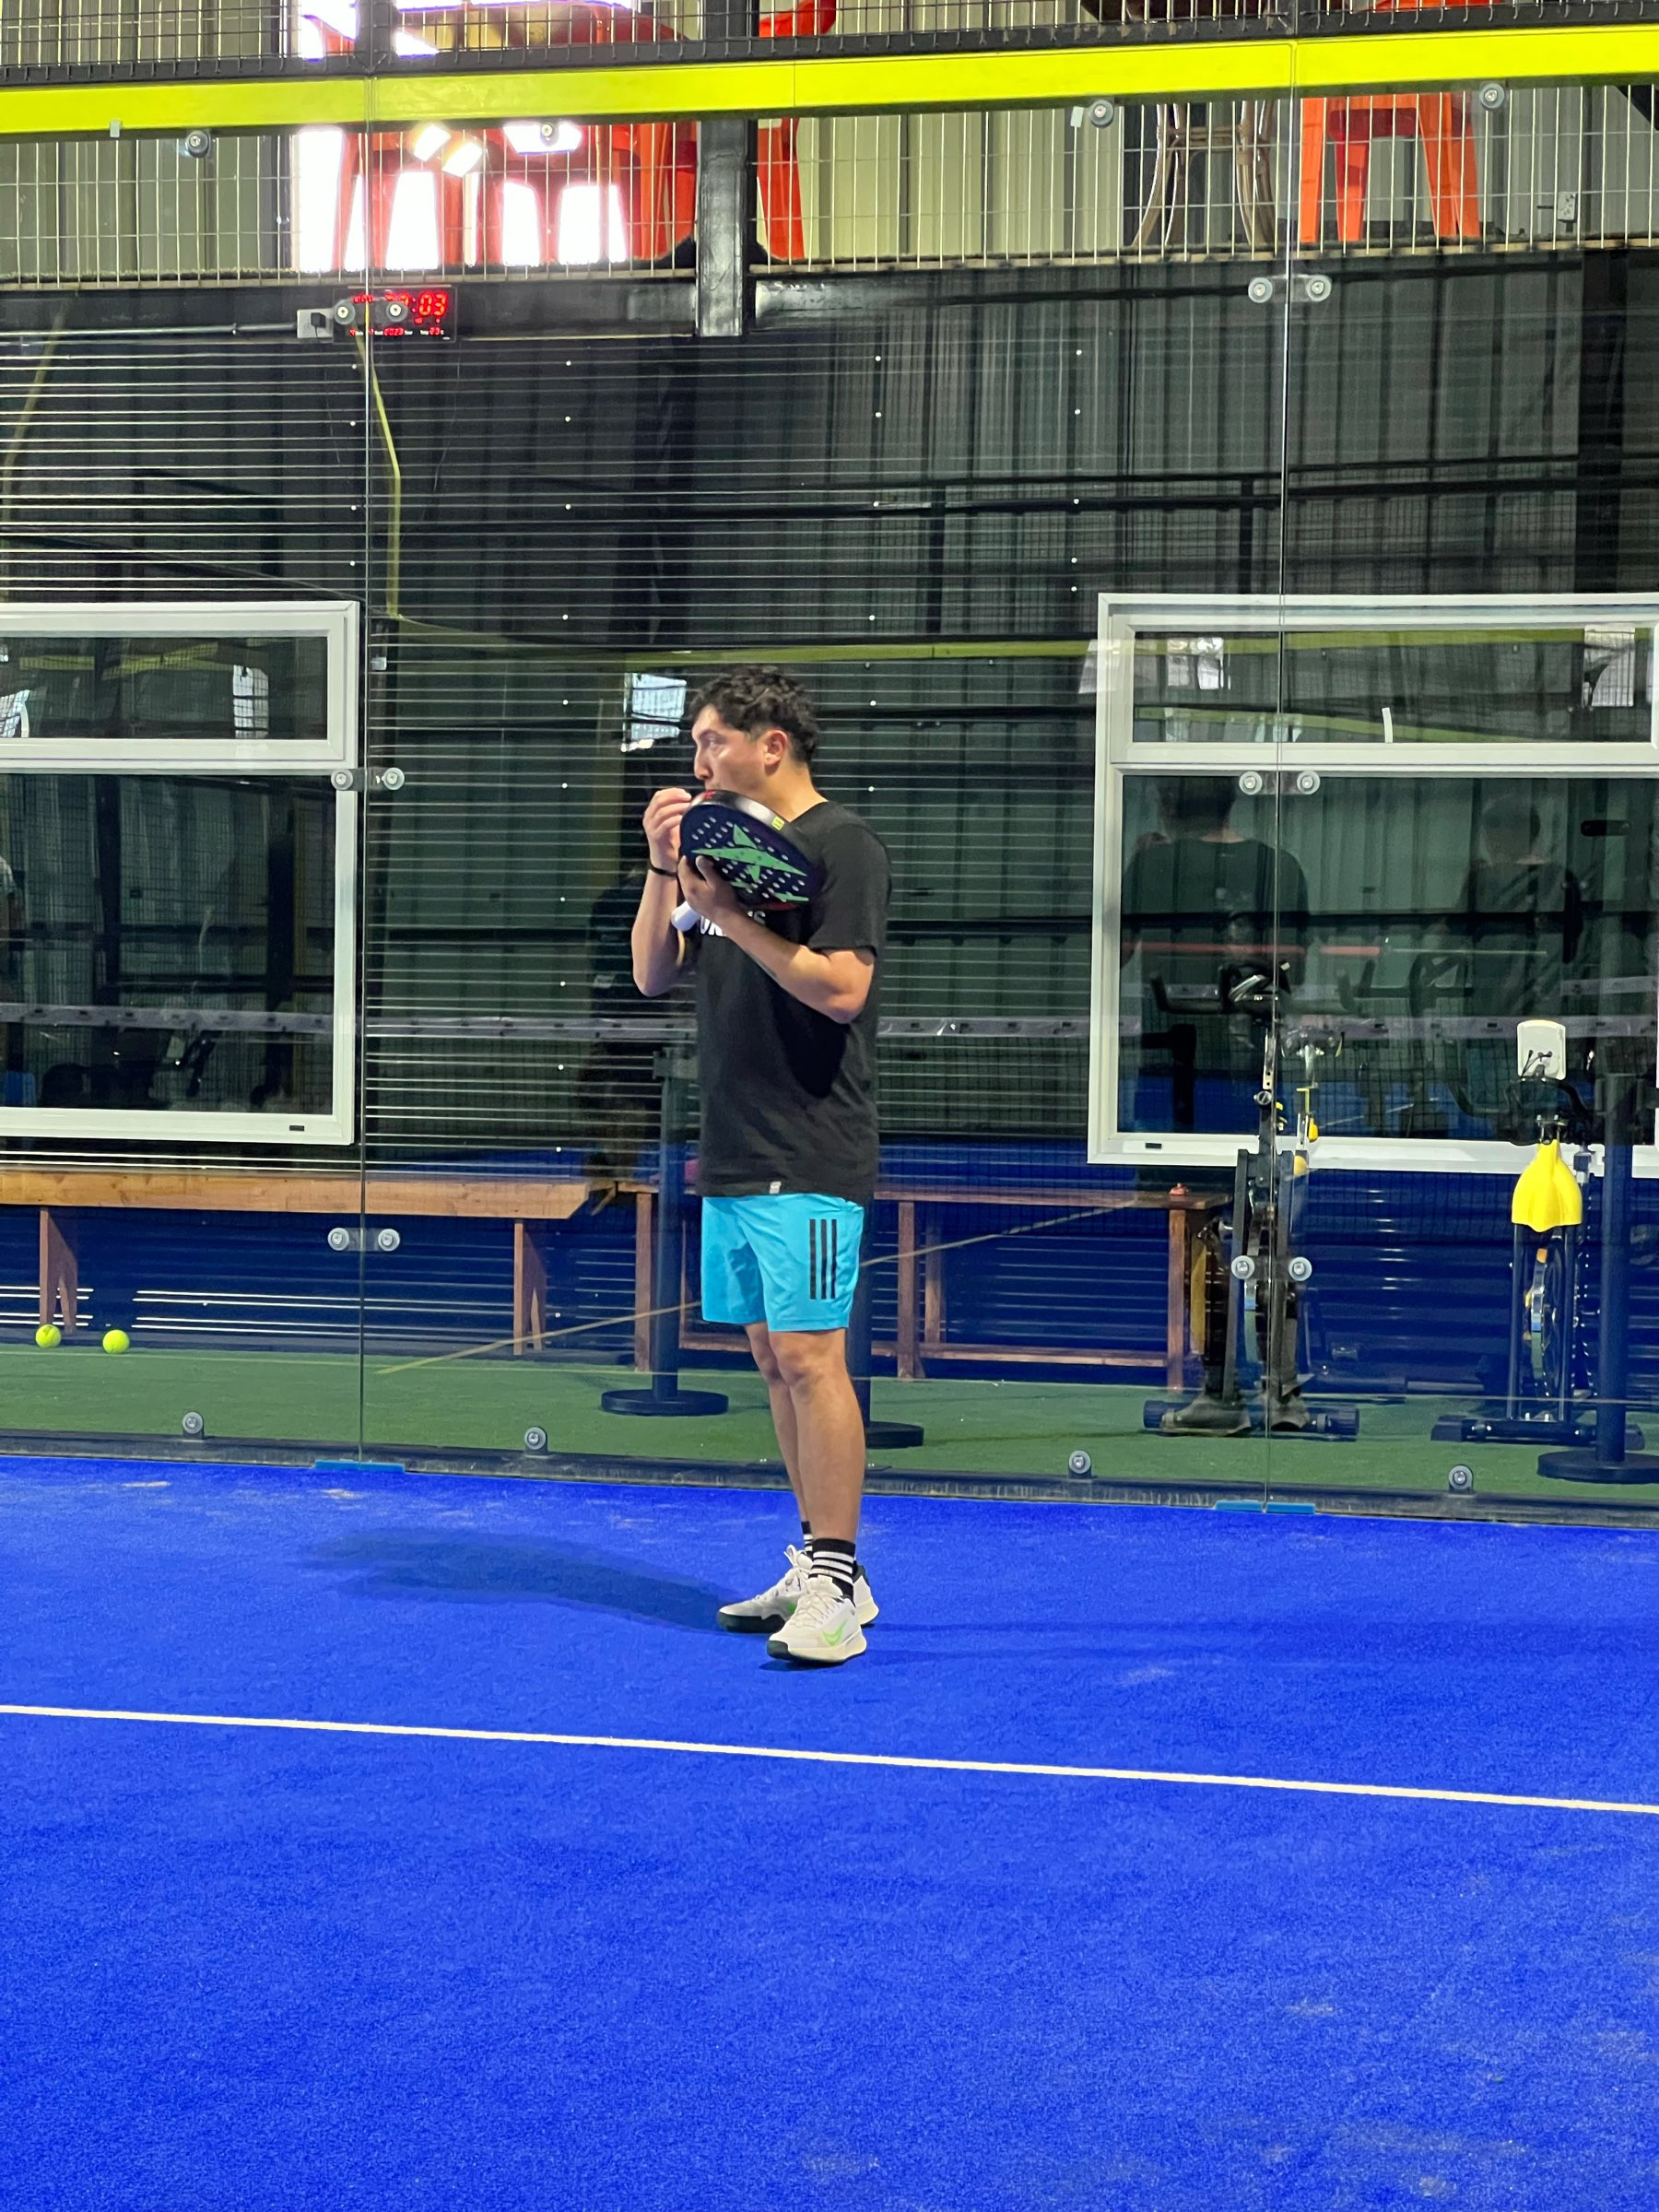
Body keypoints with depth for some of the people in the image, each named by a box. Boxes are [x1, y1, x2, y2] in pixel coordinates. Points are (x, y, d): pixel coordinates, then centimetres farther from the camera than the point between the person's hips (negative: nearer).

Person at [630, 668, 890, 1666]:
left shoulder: (843, 844, -8)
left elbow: (841, 987, -18)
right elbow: (653, 976, 16)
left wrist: (734, 917, -17)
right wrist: (663, 873, 2)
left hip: (808, 1164, -9)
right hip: (732, 1161, 9)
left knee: (810, 1359, -11)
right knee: (774, 1362, 10)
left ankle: (835, 1590, -8)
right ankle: (825, 1566, 18)